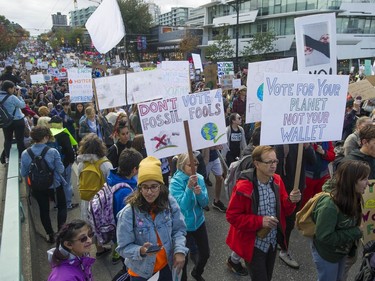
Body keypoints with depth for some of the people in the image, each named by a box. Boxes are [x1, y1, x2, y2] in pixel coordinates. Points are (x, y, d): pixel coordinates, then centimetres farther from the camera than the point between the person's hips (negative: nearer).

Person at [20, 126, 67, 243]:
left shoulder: (25, 154, -13)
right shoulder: (53, 152, -22)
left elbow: (23, 173, -4)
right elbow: (60, 170, -15)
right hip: (54, 185, -3)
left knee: (44, 210, 20)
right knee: (62, 206, 20)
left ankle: (50, 235, 33)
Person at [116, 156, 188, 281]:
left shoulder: (170, 203, -16)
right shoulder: (128, 213, -25)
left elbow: (179, 230, -6)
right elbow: (124, 247, -18)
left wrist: (180, 250, -21)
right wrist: (141, 251, -35)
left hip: (166, 264, 3)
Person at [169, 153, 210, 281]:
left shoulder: (199, 178, -7)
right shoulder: (175, 182, -20)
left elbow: (204, 203, -6)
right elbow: (182, 206, -27)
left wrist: (199, 193, -27)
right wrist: (189, 188, -40)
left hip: (199, 222, 5)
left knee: (205, 253, 16)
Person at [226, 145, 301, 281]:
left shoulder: (277, 180, -5)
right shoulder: (243, 187, -25)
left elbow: (283, 211, 2)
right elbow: (232, 216, -19)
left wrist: (290, 201, -19)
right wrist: (260, 221, -27)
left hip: (273, 242, 6)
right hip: (254, 245, -6)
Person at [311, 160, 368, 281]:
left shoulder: (352, 198, -10)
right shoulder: (330, 205, -36)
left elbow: (352, 224, 5)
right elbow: (324, 237, -31)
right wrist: (355, 232, -27)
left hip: (342, 251, 8)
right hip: (326, 254, -8)